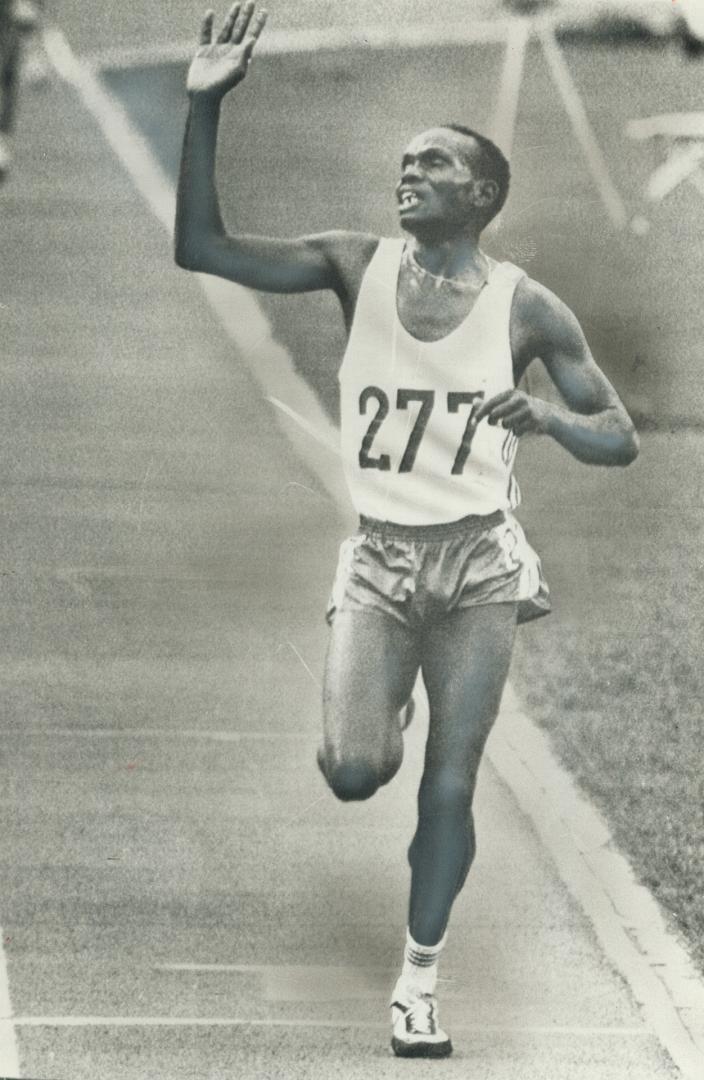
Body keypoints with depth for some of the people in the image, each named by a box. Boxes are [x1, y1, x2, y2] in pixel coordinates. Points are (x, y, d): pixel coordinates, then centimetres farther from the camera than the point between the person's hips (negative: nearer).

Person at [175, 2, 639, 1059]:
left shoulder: (527, 309, -4)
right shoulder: (357, 266, -1)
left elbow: (620, 438, -1)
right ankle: (380, 714, 23)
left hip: (477, 565, -1)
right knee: (353, 772, -16)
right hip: (379, 563, 1)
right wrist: (205, 107, -19)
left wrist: (547, 417, -24)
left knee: (449, 785, -4)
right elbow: (201, 247, -9)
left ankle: (420, 978, 16)